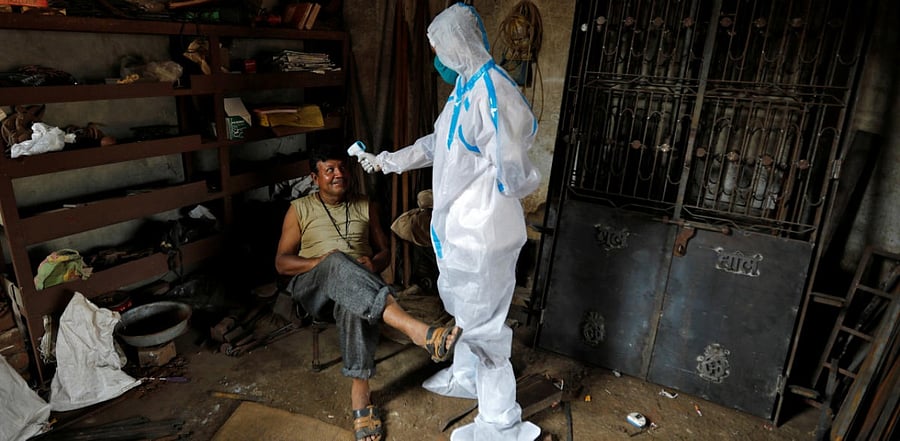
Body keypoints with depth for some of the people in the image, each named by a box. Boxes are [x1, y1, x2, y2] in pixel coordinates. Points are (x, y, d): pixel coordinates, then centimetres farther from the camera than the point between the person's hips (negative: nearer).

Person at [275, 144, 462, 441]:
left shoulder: (365, 207, 17)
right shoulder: (300, 209, 10)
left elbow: (384, 251, 17)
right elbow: (281, 263, 5)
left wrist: (373, 264, -9)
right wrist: (319, 261, -15)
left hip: (358, 283, 2)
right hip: (313, 285, -2)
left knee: (355, 305, -39)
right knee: (338, 262, -39)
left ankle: (360, 395, -36)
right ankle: (418, 331, -57)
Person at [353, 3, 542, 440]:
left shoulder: (492, 89, -23)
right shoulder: (465, 85, 9)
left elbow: (511, 172, -28)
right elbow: (437, 142, 20)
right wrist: (385, 161, 23)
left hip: (483, 229, -9)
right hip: (460, 224, 9)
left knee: (483, 322, 4)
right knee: (464, 309, 25)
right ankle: (464, 376, 50)